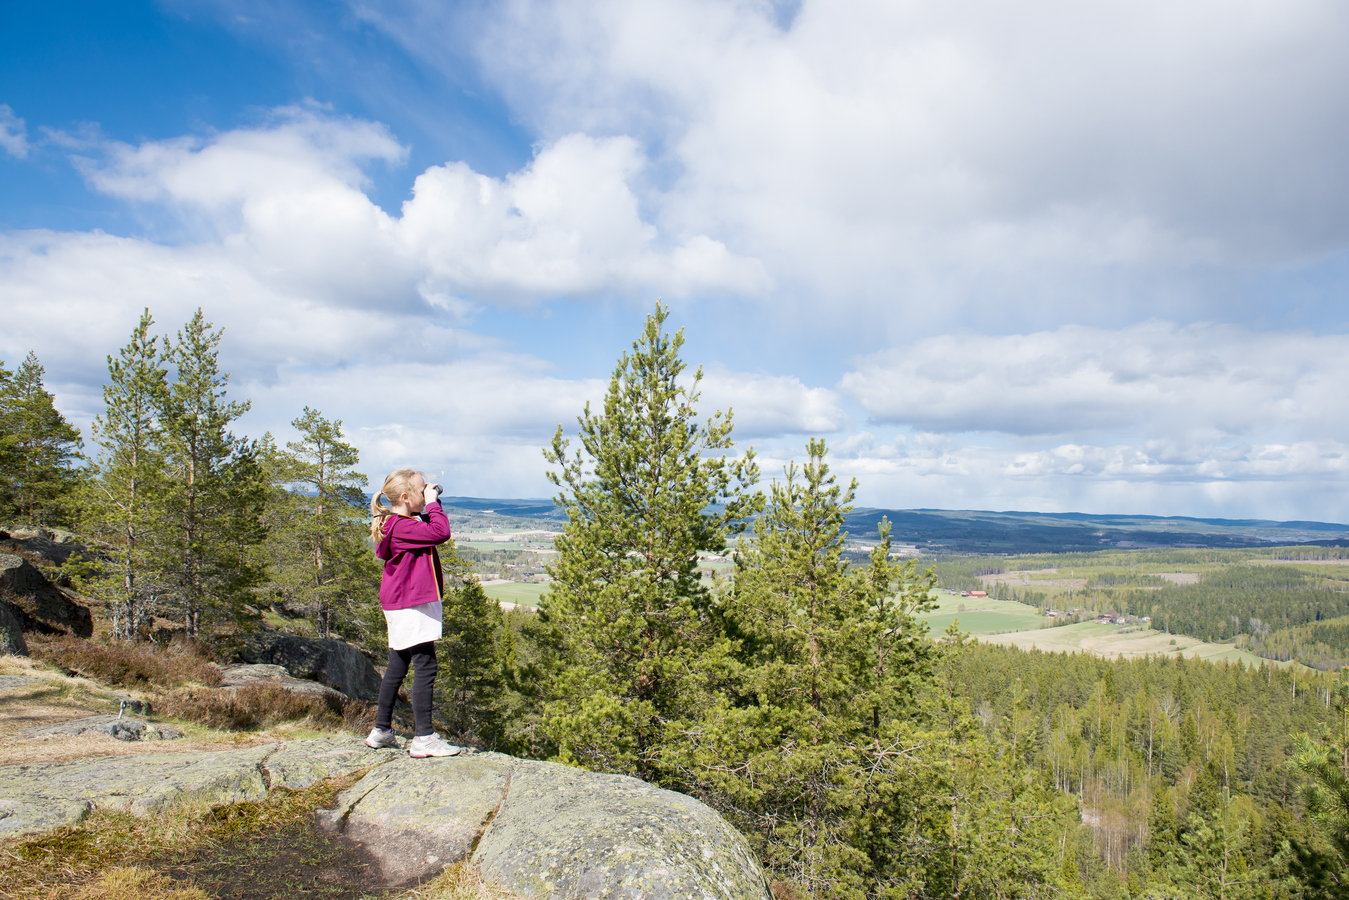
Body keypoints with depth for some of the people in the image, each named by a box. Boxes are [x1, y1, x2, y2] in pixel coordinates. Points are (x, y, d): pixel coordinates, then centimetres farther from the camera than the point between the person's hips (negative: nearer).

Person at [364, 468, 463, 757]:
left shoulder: (400, 524, 14)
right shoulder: (402, 527, -19)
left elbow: (429, 529, 21)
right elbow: (441, 533, -28)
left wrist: (432, 505, 8)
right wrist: (432, 503, -15)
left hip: (401, 605, 11)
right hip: (412, 606, -11)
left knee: (397, 667, 17)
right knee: (425, 667, -9)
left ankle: (381, 730, 26)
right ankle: (423, 738, -8)